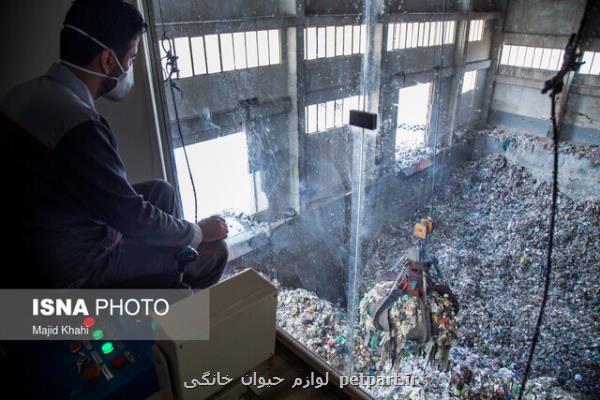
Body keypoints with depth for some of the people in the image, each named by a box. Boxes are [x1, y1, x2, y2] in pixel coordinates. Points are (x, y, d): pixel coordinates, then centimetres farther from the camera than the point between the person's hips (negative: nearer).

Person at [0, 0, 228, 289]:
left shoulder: (26, 94, -2)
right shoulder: (79, 127, -32)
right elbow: (131, 216, -23)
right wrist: (198, 232, -7)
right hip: (74, 267, -9)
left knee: (160, 191, 17)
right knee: (212, 251, -2)